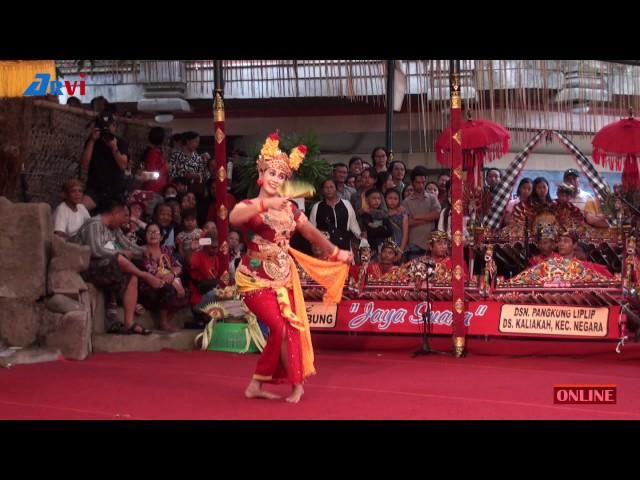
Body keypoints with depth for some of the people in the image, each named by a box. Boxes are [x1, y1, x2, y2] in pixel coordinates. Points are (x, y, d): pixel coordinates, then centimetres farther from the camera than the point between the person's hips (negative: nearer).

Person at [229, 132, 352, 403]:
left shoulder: (289, 208, 10)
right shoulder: (248, 206, -7)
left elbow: (311, 233, 22)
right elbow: (234, 219, -31)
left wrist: (336, 252, 26)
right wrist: (265, 204, -42)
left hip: (283, 277, 6)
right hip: (256, 278, -6)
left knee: (290, 329, -2)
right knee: (280, 328, -15)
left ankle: (257, 384, 8)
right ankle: (296, 384, 0)